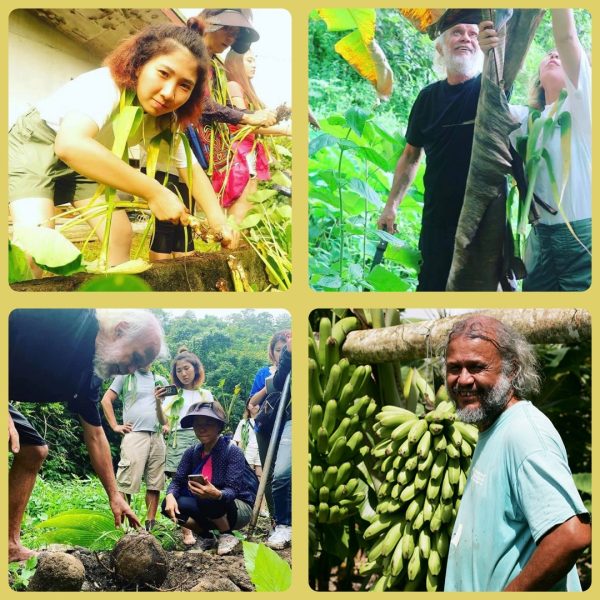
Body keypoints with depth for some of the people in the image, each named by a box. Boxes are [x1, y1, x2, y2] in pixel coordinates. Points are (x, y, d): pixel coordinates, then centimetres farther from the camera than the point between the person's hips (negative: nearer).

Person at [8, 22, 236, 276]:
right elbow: (70, 144, -53)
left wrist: (217, 218, -20)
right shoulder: (107, 84, -35)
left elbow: (190, 168, -1)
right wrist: (154, 192, -52)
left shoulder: (166, 118, -12)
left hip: (87, 160, 7)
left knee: (120, 234, -1)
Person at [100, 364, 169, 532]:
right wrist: (115, 426, -1)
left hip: (157, 437, 4)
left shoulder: (161, 381, 18)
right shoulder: (126, 376, 8)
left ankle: (150, 525, 9)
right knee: (125, 482, -10)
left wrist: (167, 424, 7)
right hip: (134, 436, -4)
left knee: (155, 483, 3)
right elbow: (106, 400, 7)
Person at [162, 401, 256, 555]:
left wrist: (217, 494, -51)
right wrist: (170, 496, -30)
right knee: (169, 505, -17)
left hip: (239, 509, -5)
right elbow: (177, 480, -6)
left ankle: (227, 536, -7)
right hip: (205, 508, 6)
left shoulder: (233, 452, -19)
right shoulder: (192, 452, -1)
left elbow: (232, 491, -28)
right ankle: (205, 537, 5)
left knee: (207, 501, -35)